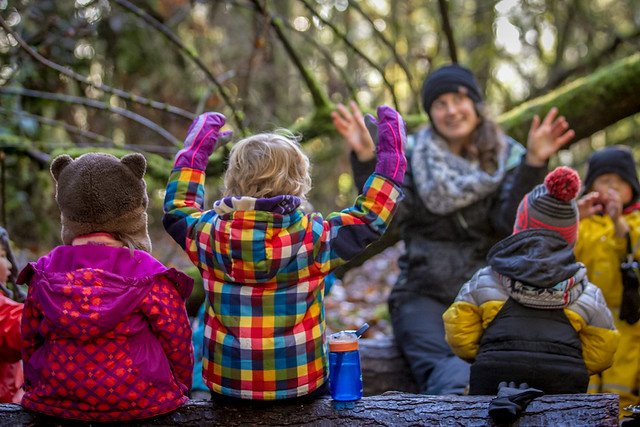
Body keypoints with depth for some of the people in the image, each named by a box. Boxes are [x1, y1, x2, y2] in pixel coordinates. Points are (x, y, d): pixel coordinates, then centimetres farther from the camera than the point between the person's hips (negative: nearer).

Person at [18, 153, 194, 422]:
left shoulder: (44, 272, -1)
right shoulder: (149, 277, -11)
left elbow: (29, 344, 9)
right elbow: (178, 345, -4)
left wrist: (40, 389, 24)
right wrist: (180, 389, 15)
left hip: (54, 401, 4)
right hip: (136, 405, -4)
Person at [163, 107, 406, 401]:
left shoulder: (209, 235, -9)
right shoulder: (315, 237, -17)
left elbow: (176, 209, 14)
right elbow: (370, 215, -1)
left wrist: (195, 150, 24)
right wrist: (391, 154, 8)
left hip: (226, 389, 2)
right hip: (300, 389, -1)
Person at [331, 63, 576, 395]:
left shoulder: (508, 158, 9)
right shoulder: (411, 156, 10)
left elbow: (512, 222, -6)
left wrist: (534, 164, -20)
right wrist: (365, 158, -20)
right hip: (423, 294, -1)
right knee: (445, 368, -31)